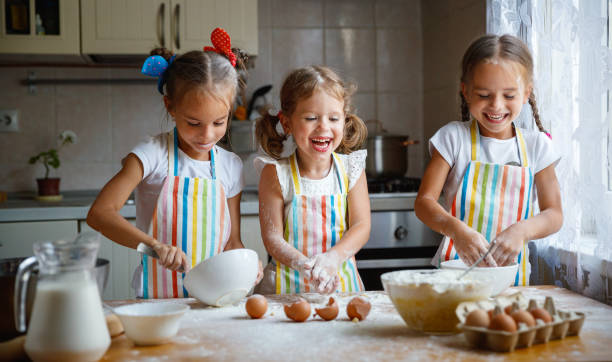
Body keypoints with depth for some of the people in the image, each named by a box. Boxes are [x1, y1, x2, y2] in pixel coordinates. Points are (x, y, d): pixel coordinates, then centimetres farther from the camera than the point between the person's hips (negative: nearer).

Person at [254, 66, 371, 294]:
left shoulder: (351, 168, 3)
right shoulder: (276, 173, -4)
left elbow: (361, 226, 0)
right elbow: (272, 237, -6)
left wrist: (333, 257, -19)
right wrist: (302, 263, -25)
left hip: (341, 283, 2)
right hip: (287, 284, -1)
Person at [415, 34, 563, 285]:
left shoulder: (536, 145, 5)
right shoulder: (453, 138, 0)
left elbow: (554, 215, 3)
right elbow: (424, 201, -5)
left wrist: (521, 230, -18)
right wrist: (456, 229, -25)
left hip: (511, 271, 2)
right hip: (457, 265, -2)